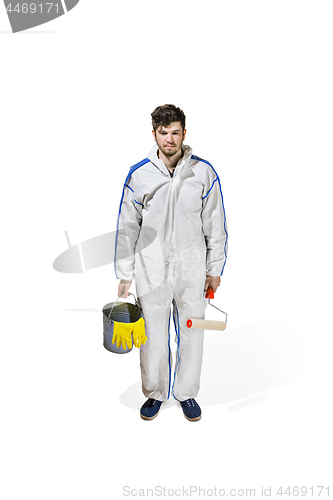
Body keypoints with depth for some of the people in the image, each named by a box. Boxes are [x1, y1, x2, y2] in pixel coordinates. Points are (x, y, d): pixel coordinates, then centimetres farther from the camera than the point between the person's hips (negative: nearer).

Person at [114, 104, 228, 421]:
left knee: (191, 336, 12)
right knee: (153, 338, 9)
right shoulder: (138, 175, -3)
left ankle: (186, 392, 34)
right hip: (151, 270, 0)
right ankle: (155, 393, 32)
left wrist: (215, 270, 4)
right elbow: (127, 227, 2)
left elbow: (215, 225, 3)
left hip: (192, 270, 1)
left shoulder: (203, 172, -2)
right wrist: (125, 275, 2)